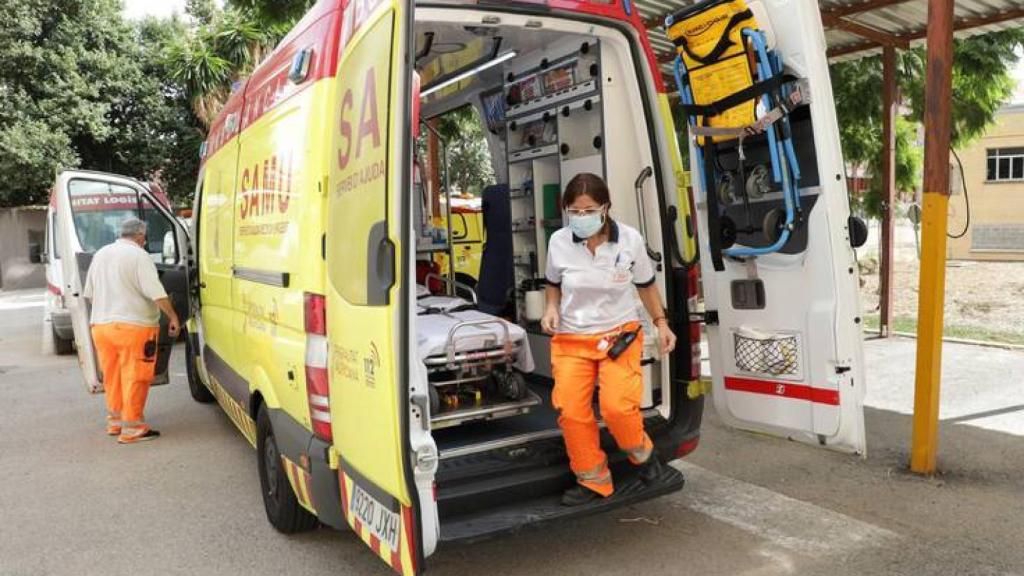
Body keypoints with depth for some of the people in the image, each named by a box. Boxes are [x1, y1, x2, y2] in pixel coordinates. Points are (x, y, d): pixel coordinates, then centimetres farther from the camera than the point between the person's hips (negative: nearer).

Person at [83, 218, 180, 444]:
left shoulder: (100, 254, 13)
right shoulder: (139, 256, -10)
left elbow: (89, 294, 20)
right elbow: (156, 293, -18)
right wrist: (173, 317, -11)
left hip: (101, 325, 8)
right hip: (133, 326, -7)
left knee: (112, 376, 17)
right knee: (135, 377, -2)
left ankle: (114, 421, 28)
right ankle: (131, 428, -1)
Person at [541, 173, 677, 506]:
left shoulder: (630, 239, -9)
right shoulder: (559, 242, -8)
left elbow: (645, 285, 8)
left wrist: (661, 323, 6)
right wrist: (551, 308, -6)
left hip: (620, 333, -1)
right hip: (571, 339, 2)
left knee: (617, 406, -19)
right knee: (571, 411, -8)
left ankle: (642, 452, 17)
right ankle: (593, 481, 15)